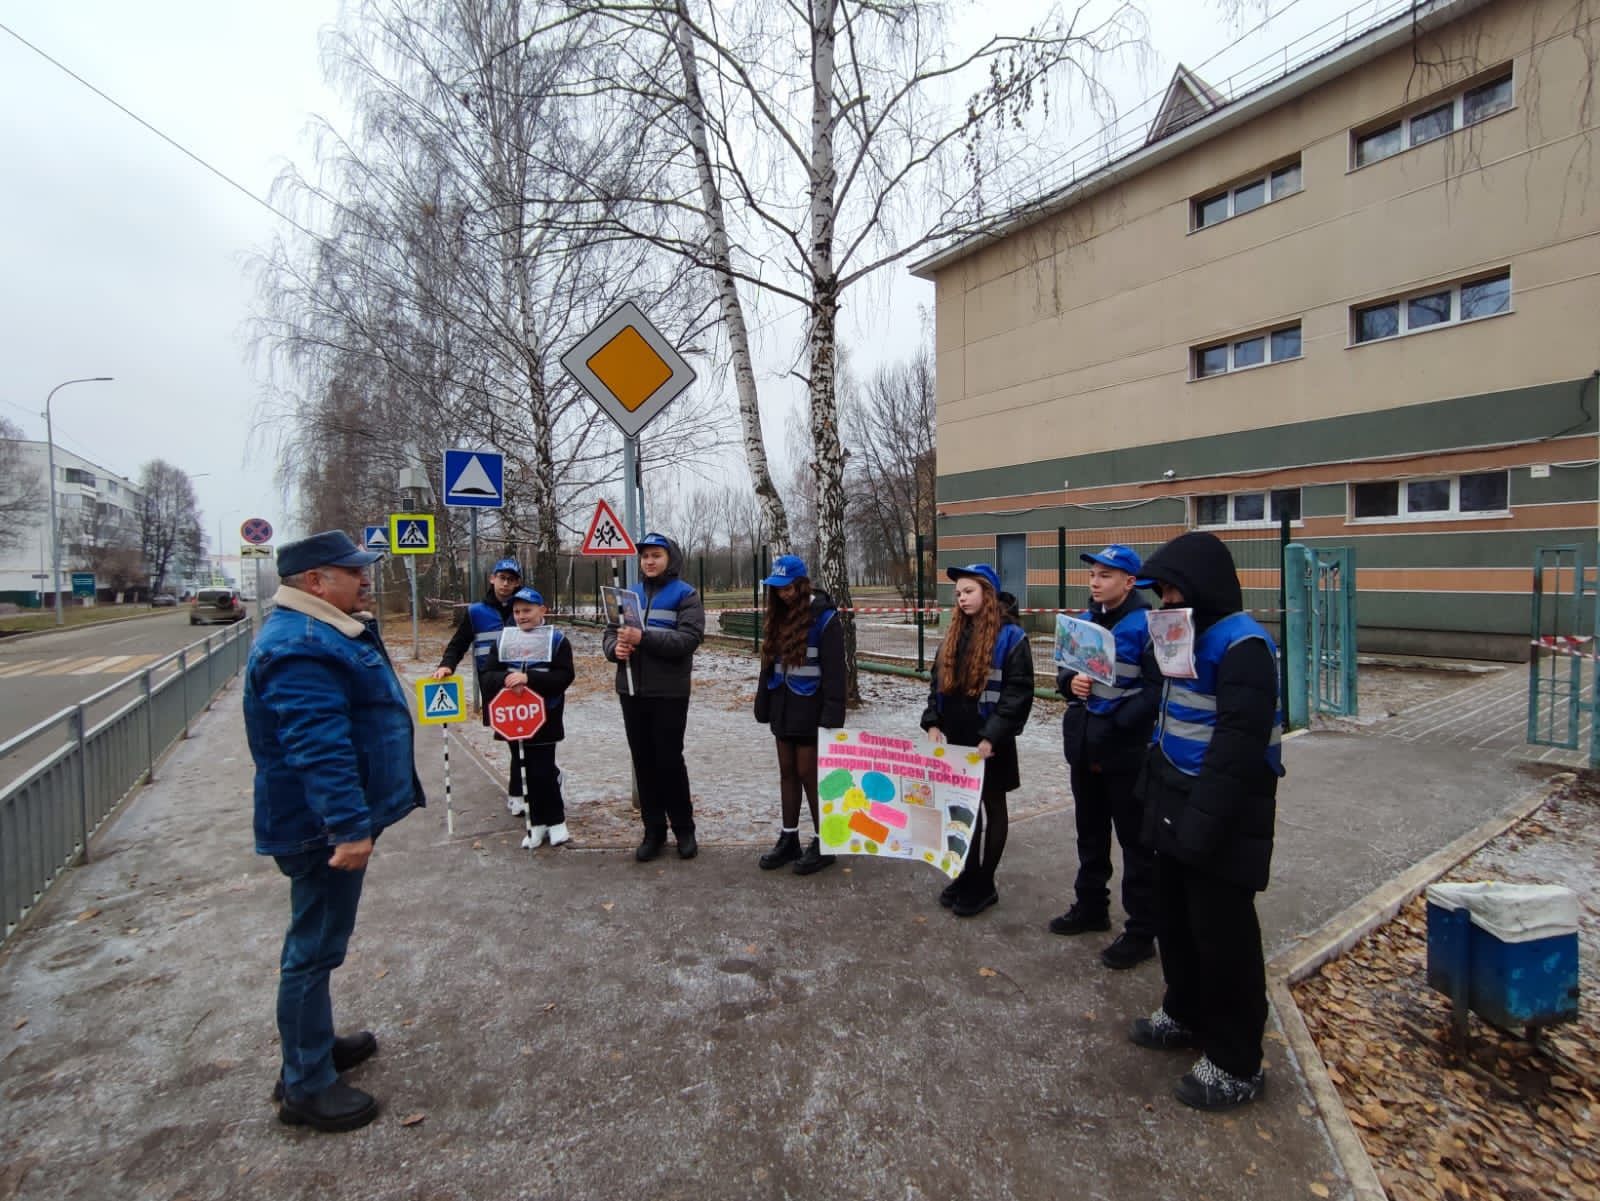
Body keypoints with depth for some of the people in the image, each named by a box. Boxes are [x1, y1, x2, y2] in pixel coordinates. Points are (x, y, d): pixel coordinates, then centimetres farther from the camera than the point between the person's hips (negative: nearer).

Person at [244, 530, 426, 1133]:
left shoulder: (321, 631, 12)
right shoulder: (301, 648, -24)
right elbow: (319, 749, -31)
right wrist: (349, 826, -31)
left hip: (334, 823, 11)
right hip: (324, 828, -11)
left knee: (318, 942, 23)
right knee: (315, 948, 3)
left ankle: (316, 1042, 41)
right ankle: (306, 1086, 18)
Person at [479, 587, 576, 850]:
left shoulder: (557, 640, -4)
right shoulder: (502, 641, 8)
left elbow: (564, 676, -14)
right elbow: (487, 676, 2)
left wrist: (528, 678, -25)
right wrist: (505, 679, -21)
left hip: (544, 719, -4)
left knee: (543, 771, -3)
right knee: (524, 772, 11)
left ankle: (555, 820, 15)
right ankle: (537, 822, 23)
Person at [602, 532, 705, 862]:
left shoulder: (685, 595, -3)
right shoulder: (629, 594, 14)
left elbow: (688, 638, -17)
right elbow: (610, 633, 12)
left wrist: (643, 638, -25)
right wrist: (615, 647, -11)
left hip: (669, 693, -5)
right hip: (632, 691, 5)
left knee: (670, 761, 1)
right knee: (643, 762, 10)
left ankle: (684, 829, 18)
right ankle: (653, 830, 22)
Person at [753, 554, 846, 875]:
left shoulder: (824, 617, -13)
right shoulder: (779, 616, 9)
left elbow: (834, 672, -15)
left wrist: (831, 715, -20)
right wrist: (764, 704, 12)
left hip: (809, 710, -7)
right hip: (783, 708, 7)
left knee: (809, 774, 0)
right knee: (787, 773, 12)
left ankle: (823, 843, 13)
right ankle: (789, 839, 23)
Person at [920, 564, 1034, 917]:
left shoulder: (1011, 636, -10)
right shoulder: (954, 635, 11)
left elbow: (1018, 693, -15)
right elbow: (937, 683, 15)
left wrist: (992, 737, -19)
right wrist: (933, 723, 2)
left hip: (989, 744, -6)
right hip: (955, 740, 6)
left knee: (989, 810, 7)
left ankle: (983, 885, 19)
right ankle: (966, 875, 28)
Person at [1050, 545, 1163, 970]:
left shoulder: (1146, 625, -13)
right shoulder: (1086, 621, 9)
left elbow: (1155, 689, -19)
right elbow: (1065, 671, 15)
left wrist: (1113, 728, -23)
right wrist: (1070, 682, -8)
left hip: (1125, 751, -7)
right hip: (1084, 747, 7)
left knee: (1135, 841, 6)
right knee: (1089, 832, 20)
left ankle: (1141, 931, 19)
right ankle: (1091, 907, 37)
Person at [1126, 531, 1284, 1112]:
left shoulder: (1242, 644, -18)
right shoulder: (1191, 635, 13)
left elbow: (1240, 742, -24)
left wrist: (1206, 819, -26)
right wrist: (1152, 789, 16)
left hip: (1222, 816, -9)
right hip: (1179, 806, 9)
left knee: (1223, 935, 3)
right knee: (1174, 918, 20)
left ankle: (1235, 1064, 19)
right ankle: (1184, 1014, 41)